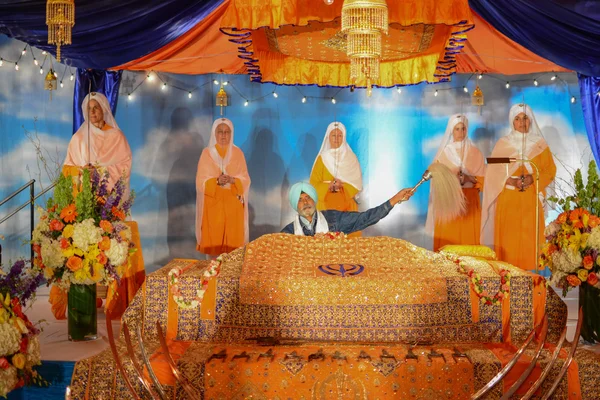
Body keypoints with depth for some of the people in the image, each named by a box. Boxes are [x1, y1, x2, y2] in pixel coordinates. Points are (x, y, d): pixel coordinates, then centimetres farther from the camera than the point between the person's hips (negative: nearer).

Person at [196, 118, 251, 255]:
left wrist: (233, 180, -17)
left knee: (233, 237, -1)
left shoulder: (237, 153, 5)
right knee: (213, 238, -3)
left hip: (233, 203, 1)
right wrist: (217, 181, -19)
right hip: (213, 202, -1)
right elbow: (201, 181, -2)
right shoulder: (207, 153, 2)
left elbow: (245, 180, 3)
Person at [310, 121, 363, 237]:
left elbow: (357, 184, 1)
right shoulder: (322, 158, 6)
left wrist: (342, 185, -16)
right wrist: (328, 186, -16)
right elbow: (313, 184, 2)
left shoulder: (351, 158, 6)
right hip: (326, 204, 0)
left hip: (347, 205, 0)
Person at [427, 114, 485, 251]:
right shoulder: (443, 153, 6)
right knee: (448, 238, -5)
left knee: (469, 237, -3)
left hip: (469, 200, 1)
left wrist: (469, 178, -13)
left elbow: (483, 178, 5)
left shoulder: (475, 153, 7)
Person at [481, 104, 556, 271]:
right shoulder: (503, 144, 7)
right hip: (508, 200, 0)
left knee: (530, 237, -4)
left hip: (531, 201, 1)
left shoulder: (540, 144, 9)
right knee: (508, 239, -4)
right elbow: (494, 172, 2)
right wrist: (511, 181, -15)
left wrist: (532, 178, -14)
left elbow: (550, 170, 4)